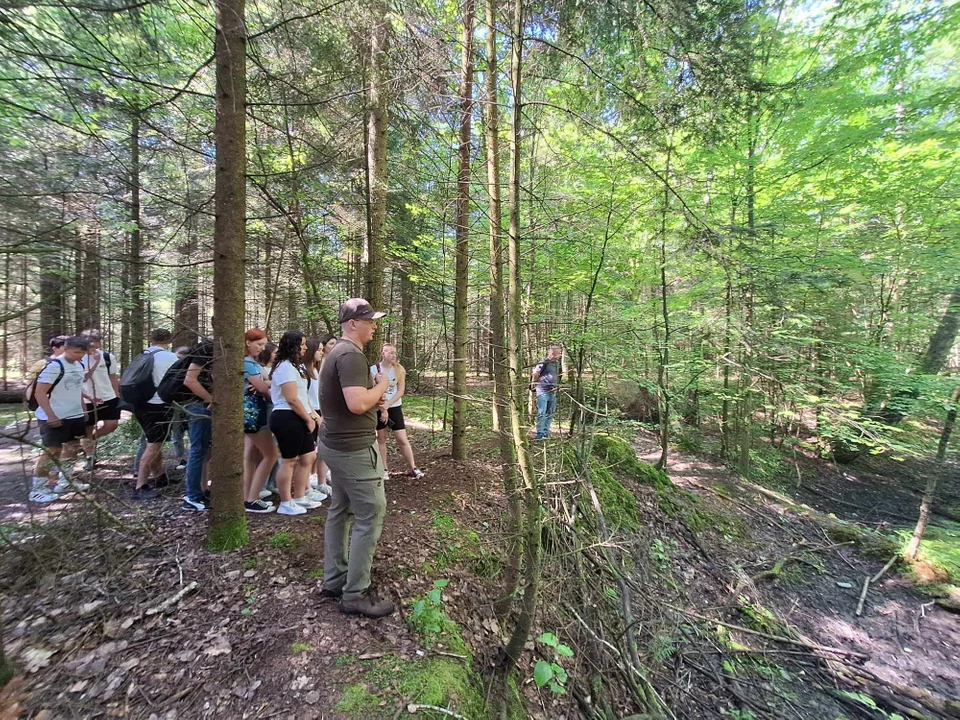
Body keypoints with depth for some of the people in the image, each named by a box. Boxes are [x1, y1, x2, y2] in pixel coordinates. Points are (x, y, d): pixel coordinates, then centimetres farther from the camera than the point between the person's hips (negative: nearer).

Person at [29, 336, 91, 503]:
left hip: (75, 416, 8)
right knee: (52, 451, -4)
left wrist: (83, 410, 17)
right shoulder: (53, 365, -17)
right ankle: (36, 489, 10)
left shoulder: (79, 366, 7)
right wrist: (51, 415, -22)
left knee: (72, 447, 15)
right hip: (55, 418, -8)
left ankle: (63, 481, 28)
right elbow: (39, 392, -19)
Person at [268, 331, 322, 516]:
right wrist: (309, 418, -11)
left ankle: (299, 498, 25)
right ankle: (286, 504, 13)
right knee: (289, 461, 0)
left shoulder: (294, 366, 19)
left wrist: (311, 414, 12)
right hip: (288, 418, -10)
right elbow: (292, 399, -20)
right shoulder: (285, 367, -15)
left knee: (307, 457, 13)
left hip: (298, 419, 10)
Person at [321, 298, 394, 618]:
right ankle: (355, 595, 12)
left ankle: (334, 579, 33)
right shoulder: (351, 354, -20)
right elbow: (357, 404, -30)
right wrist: (381, 386, -13)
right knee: (370, 517, -1)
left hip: (336, 444, 11)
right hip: (355, 448, -11)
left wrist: (373, 398, 7)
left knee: (340, 511, 19)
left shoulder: (336, 352, 13)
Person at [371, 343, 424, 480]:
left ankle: (412, 468, 11)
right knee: (381, 438, 9)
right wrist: (382, 409, -13)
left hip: (395, 407, 1)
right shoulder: (374, 369, -8)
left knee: (402, 439, -1)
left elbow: (401, 390, -7)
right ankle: (384, 469, 21)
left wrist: (387, 405, -15)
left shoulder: (399, 369, -3)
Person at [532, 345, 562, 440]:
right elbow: (535, 374, -9)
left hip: (553, 392, 8)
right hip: (543, 391, -8)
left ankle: (546, 433, 21)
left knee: (550, 414, 12)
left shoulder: (557, 363, 12)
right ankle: (540, 434, 0)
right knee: (542, 413, -5)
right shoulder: (544, 362, -12)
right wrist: (535, 384, 3)